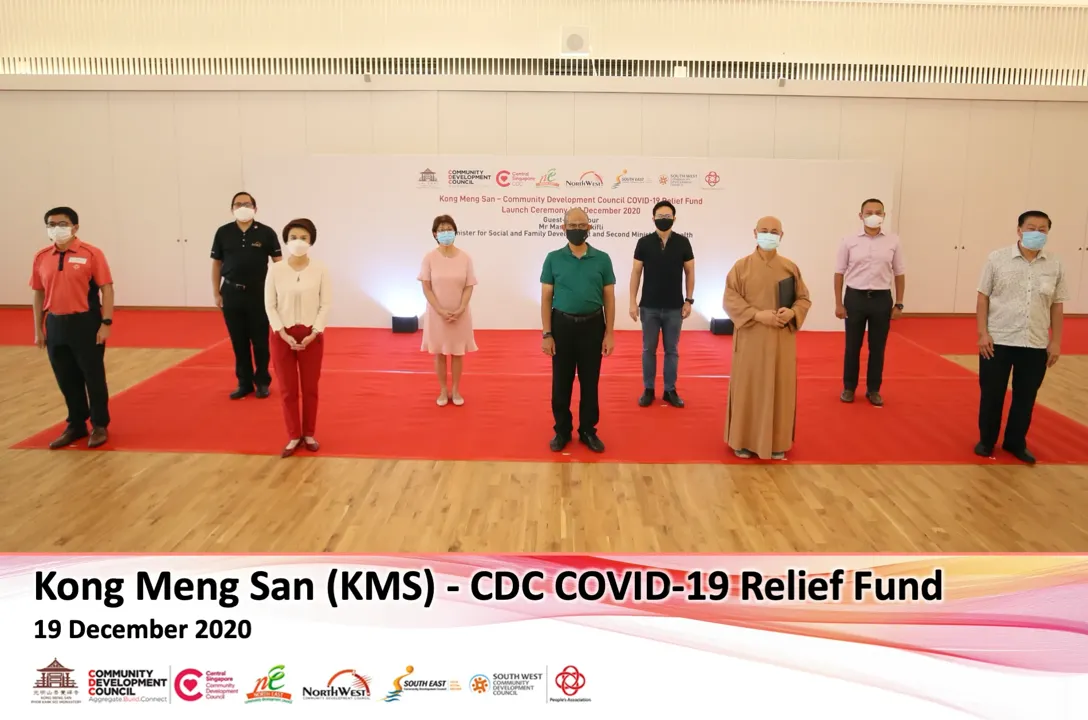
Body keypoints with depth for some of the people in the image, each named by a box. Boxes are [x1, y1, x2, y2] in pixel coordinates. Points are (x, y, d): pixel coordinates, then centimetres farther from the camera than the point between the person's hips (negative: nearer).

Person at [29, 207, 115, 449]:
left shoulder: (91, 254, -7)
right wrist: (38, 329, 11)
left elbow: (106, 289, -8)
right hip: (55, 324, 4)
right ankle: (76, 425, 28)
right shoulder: (41, 257, 6)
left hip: (85, 322, -4)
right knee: (66, 379, 13)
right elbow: (39, 294, 12)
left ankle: (100, 426, 20)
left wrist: (106, 323, -13)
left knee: (93, 377, 5)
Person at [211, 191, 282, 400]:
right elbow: (216, 264, 8)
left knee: (260, 340, 5)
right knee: (238, 341, 9)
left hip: (259, 293, -2)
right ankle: (244, 383, 20)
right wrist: (216, 293, 5)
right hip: (232, 293, 2)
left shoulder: (266, 233, -4)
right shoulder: (223, 233, 2)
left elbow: (278, 262, 0)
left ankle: (262, 381, 19)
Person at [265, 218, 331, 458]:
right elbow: (270, 305, -2)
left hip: (311, 335, 0)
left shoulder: (320, 269, -5)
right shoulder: (276, 270, -4)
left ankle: (309, 434, 23)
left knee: (310, 387, 8)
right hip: (282, 335, 0)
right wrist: (284, 334, -11)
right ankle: (294, 436, 18)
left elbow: (326, 304, -4)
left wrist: (313, 333, -12)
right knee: (288, 389, 6)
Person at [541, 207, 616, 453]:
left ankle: (588, 431, 22)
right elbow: (546, 298, 0)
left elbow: (609, 298, 2)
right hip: (562, 325, 0)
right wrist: (546, 334, -5)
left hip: (592, 326, 0)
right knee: (561, 382, 7)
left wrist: (609, 334, -3)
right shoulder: (553, 259, -1)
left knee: (590, 382, 9)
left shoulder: (602, 259, 0)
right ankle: (562, 430, 21)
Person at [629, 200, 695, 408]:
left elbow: (689, 272, 4)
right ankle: (648, 390, 17)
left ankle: (670, 390, 18)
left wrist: (688, 300, -2)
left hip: (674, 307, 0)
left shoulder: (683, 243, -1)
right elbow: (636, 272, 0)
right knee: (648, 349, 7)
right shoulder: (644, 243, -2)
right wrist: (633, 302, -4)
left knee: (672, 350, 8)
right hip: (649, 307, 0)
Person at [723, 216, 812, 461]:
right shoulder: (742, 266, -3)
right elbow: (730, 299, -7)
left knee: (780, 389, 7)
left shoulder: (790, 267, 4)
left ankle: (777, 442, 18)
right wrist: (757, 314, -18)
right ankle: (744, 440, 16)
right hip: (750, 339, -2)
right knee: (748, 388, 4)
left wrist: (792, 313, -14)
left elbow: (804, 299, 8)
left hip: (781, 341, 2)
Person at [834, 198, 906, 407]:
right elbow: (839, 273, 2)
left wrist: (899, 304, 4)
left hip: (882, 298, 1)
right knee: (852, 346, 8)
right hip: (855, 297, -1)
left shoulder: (893, 241, 1)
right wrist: (838, 303, -1)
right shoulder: (849, 241, -2)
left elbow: (899, 274, 6)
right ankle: (849, 387, 23)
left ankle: (873, 390, 22)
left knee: (878, 347, 9)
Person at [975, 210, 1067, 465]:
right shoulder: (997, 259, -4)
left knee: (1025, 397, 11)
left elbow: (1056, 306, 6)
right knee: (991, 394, 7)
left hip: (1036, 345, 2)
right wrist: (982, 333, -8)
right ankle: (986, 441, 24)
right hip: (998, 341, -2)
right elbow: (983, 297, -2)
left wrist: (1056, 342, 3)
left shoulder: (1055, 266, 2)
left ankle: (1016, 443, 27)